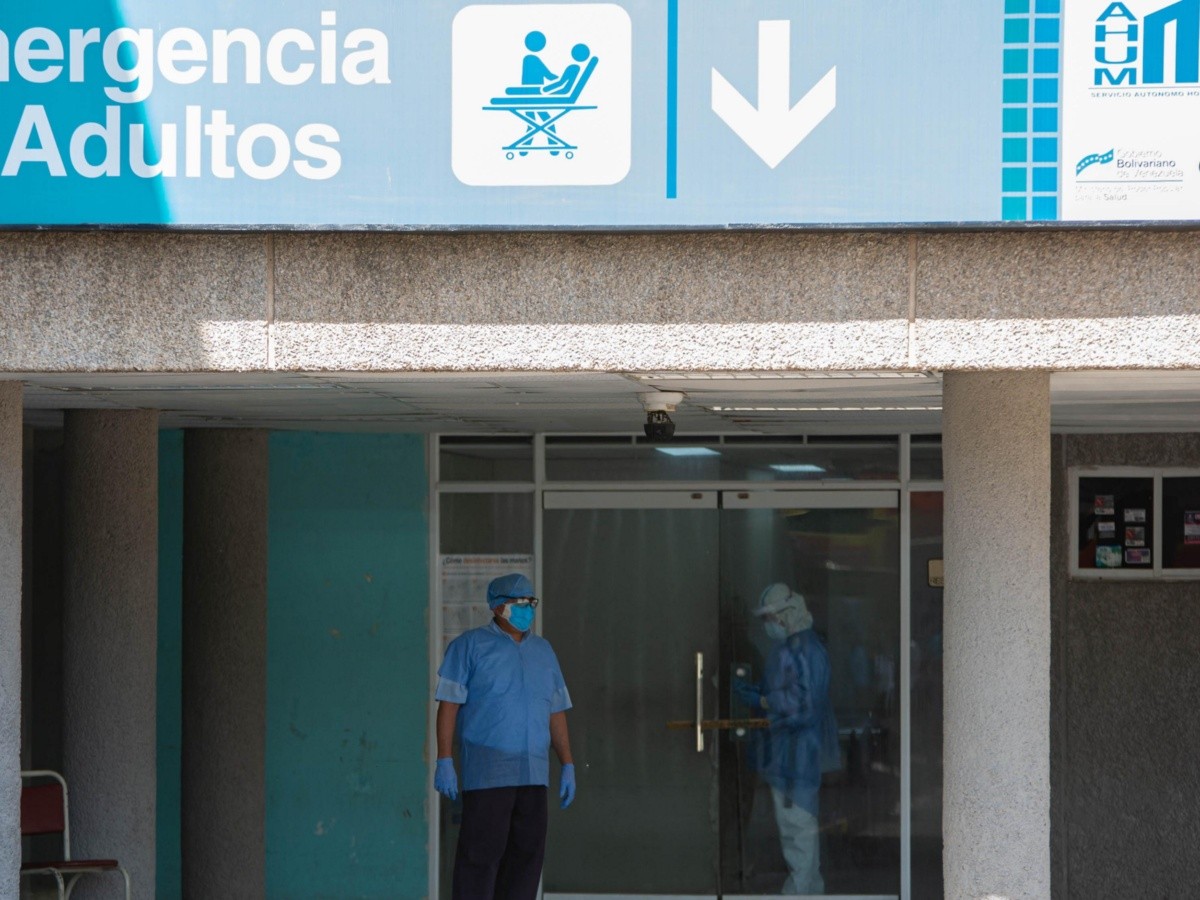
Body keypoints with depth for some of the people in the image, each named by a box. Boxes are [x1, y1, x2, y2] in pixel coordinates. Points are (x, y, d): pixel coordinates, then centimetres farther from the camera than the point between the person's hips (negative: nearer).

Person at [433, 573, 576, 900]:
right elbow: (448, 704, -7)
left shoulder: (542, 651, 13)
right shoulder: (470, 645, -4)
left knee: (526, 854, 3)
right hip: (487, 771, -6)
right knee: (481, 851, -9)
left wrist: (568, 767, 9)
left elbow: (556, 712, 15)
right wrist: (444, 761, -15)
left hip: (532, 773, 6)